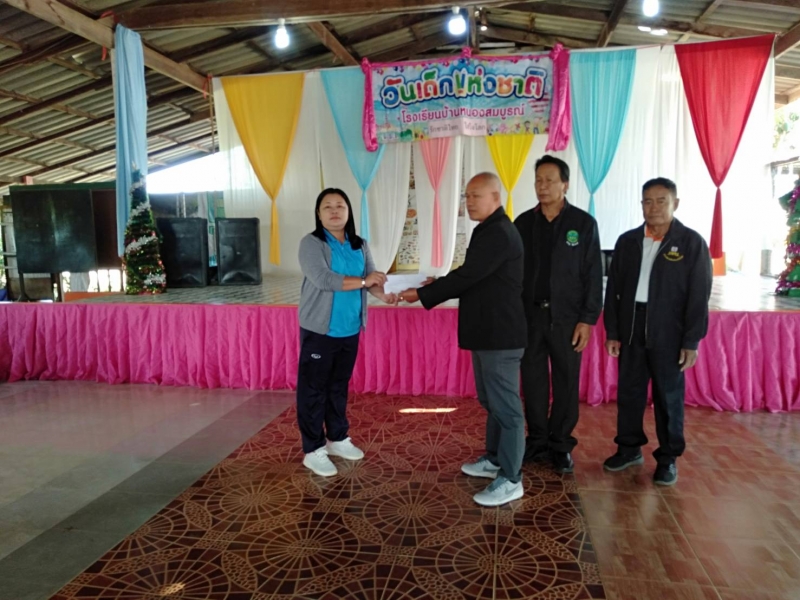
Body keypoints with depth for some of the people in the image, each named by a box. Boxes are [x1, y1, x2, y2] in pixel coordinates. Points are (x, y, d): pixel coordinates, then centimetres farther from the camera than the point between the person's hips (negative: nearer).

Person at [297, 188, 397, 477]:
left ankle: (338, 438, 32)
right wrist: (363, 281, -19)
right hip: (319, 330, -5)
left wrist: (383, 294, -22)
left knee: (339, 385, 18)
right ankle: (313, 450, 14)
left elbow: (372, 277, 0)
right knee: (314, 389, 2)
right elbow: (323, 279, -22)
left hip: (350, 330, 6)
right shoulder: (311, 243, -9)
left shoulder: (360, 245, 9)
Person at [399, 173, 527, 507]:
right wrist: (439, 286, 7)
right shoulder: (489, 231, 16)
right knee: (491, 401, 19)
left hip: (500, 334, -11)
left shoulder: (499, 234, -18)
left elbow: (467, 276, -22)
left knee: (505, 405, -3)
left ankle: (511, 480, 7)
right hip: (488, 331, 11)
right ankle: (495, 460, 33)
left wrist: (422, 294, -14)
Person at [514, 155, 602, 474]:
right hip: (529, 314, 3)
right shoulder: (524, 222, 5)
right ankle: (537, 441, 22)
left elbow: (593, 275, -3)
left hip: (566, 317, -2)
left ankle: (561, 445, 20)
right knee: (533, 380, 8)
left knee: (566, 382, 6)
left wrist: (587, 319, -9)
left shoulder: (584, 223, -2)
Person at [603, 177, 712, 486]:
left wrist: (691, 341, -9)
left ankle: (668, 458, 21)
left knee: (669, 398, 6)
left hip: (669, 334, -3)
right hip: (631, 331, 4)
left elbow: (699, 296, -5)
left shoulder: (692, 242, -2)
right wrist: (612, 331, 4)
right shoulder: (627, 241, 7)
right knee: (628, 393, 11)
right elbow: (613, 289, 8)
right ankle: (629, 448, 27)